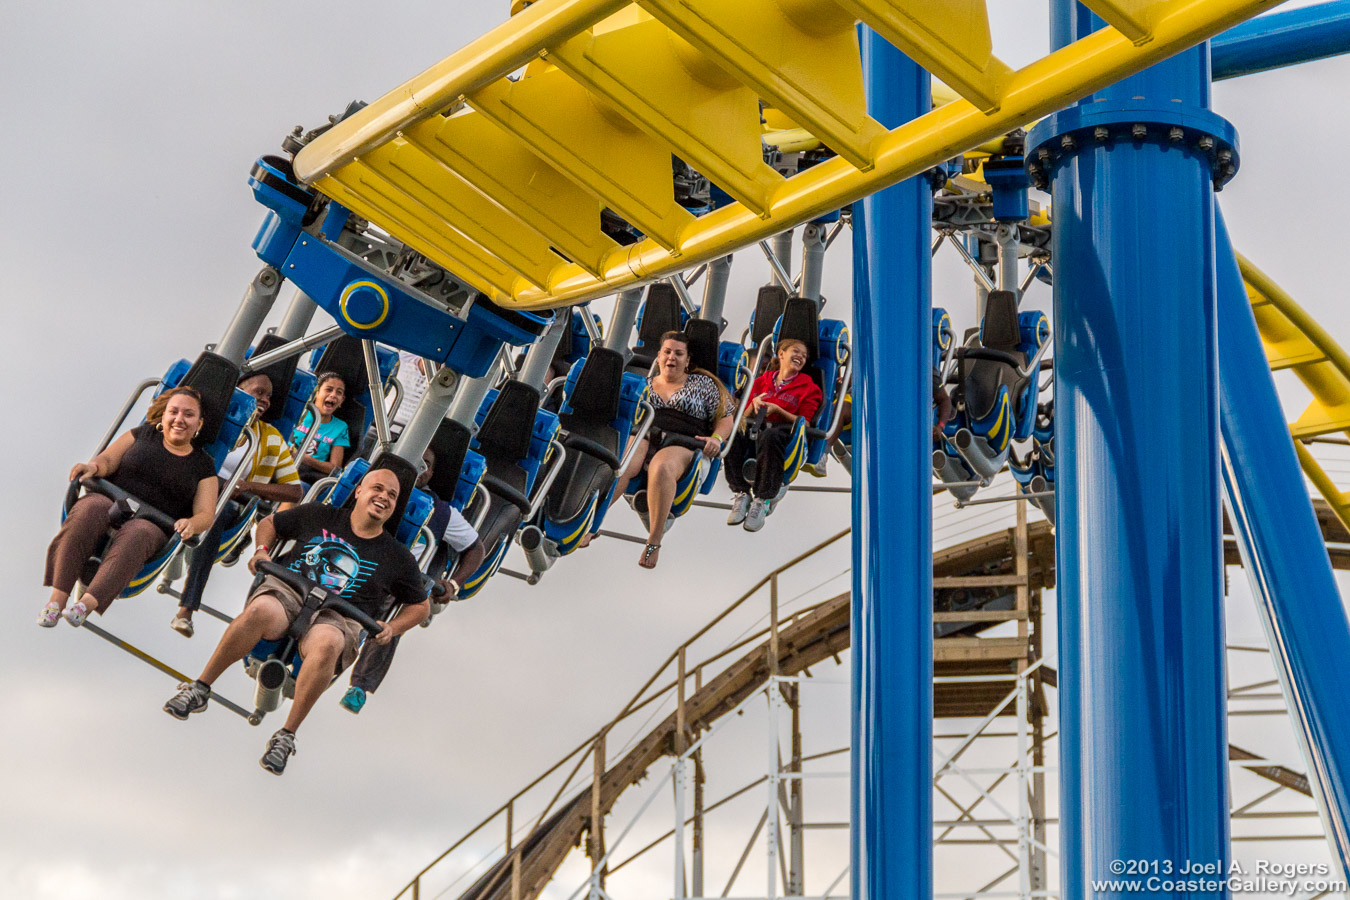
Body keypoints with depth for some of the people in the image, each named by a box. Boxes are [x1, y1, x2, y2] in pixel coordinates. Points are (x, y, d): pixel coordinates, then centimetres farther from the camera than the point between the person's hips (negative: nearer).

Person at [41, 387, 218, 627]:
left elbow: (206, 513, 7)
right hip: (109, 501, 1)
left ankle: (87, 604, -53)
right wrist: (94, 467, -15)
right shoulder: (142, 434, 20)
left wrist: (191, 523, -17)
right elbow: (108, 459, 9)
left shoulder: (203, 465, 16)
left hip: (152, 524, -1)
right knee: (88, 510, -35)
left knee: (135, 535, -37)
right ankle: (57, 599, -42)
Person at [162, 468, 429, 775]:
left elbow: (419, 605, 26)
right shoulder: (319, 516, 18)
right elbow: (270, 523, 29)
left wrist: (392, 629, 7)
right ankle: (200, 689, -23)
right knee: (260, 610, -38)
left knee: (326, 643, -40)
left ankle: (287, 735, -33)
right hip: (288, 590, 0)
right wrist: (262, 550, 7)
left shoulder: (398, 558, 18)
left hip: (339, 617, 0)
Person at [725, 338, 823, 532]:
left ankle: (763, 500, -40)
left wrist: (777, 409, -7)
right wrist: (754, 404, 0)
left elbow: (804, 422, 5)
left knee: (769, 437, -42)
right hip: (756, 428, 3)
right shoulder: (761, 382, 26)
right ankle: (741, 493, -30)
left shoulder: (808, 387, 18)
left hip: (785, 430, -3)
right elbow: (745, 416, 22)